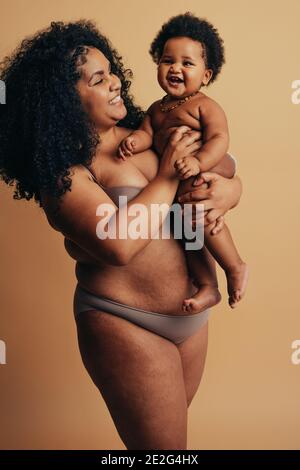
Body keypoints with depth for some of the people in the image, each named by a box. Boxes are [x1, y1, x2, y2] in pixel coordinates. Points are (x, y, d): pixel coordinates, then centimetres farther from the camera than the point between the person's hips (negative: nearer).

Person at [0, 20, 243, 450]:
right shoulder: (63, 170, -16)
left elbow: (228, 171, 7)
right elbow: (118, 244, -32)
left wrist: (228, 190, -16)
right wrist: (167, 176, -20)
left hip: (192, 314, 7)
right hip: (127, 326, -6)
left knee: (173, 426, 27)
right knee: (163, 446, 11)